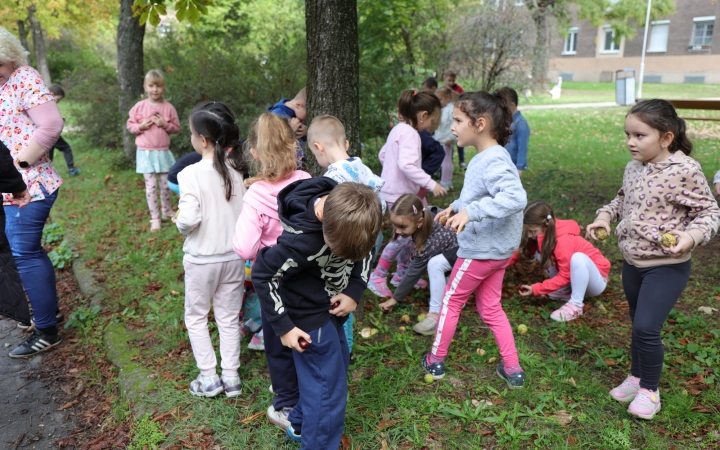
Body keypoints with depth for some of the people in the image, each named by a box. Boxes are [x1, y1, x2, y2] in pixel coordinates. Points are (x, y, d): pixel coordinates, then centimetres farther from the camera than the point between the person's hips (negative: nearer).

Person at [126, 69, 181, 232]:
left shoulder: (168, 107, -2)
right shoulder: (139, 107, -3)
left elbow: (177, 127, 4)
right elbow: (130, 125, 5)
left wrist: (165, 124, -14)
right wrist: (141, 126, -14)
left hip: (163, 151, 1)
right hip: (145, 152, -1)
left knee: (165, 183, 11)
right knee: (151, 185, 0)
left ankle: (167, 211, 34)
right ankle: (155, 218, 9)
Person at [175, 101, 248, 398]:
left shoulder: (191, 174, -19)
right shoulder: (237, 169, -6)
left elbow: (188, 220, -22)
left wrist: (179, 222, -1)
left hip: (202, 259, -4)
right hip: (234, 256, 4)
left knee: (195, 317, 16)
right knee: (229, 317, 16)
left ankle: (209, 378, 19)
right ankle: (231, 377, 23)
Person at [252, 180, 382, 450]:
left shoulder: (348, 208, -18)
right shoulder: (302, 240, -36)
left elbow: (365, 251, 0)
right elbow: (263, 275, -23)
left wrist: (354, 292, -12)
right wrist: (283, 326, -17)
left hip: (331, 308, 8)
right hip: (310, 316, -7)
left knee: (337, 367, 22)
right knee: (329, 389, 1)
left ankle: (301, 425, 42)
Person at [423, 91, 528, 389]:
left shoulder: (494, 161, -24)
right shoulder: (483, 158, 6)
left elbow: (515, 197, -39)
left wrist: (471, 211, -42)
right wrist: (456, 206, 24)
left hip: (481, 250, -9)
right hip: (496, 248, 9)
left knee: (451, 300, 9)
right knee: (490, 308, 18)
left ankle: (435, 361, 27)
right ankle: (513, 370, 25)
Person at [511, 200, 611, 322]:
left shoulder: (563, 240, -32)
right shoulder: (545, 232, -9)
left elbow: (564, 276, -28)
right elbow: (524, 251, -4)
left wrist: (535, 289, -28)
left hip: (595, 279, -8)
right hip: (577, 277, 8)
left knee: (578, 258, -40)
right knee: (539, 251, -5)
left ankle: (575, 305, -24)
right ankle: (566, 291, 0)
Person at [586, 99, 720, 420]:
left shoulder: (685, 171, -19)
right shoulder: (633, 168, 1)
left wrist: (691, 236, -31)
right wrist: (605, 216, 1)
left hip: (667, 267, -7)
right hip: (632, 263, 7)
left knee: (647, 327, -9)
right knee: (638, 325, 19)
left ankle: (650, 390, 14)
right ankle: (637, 376, 39)